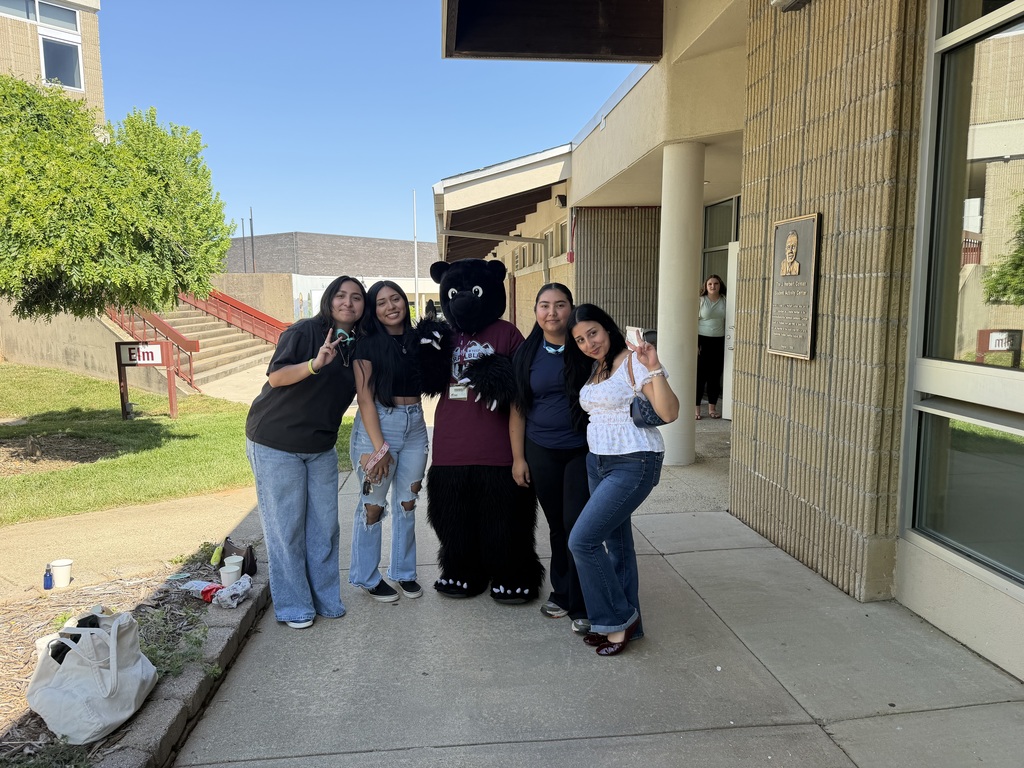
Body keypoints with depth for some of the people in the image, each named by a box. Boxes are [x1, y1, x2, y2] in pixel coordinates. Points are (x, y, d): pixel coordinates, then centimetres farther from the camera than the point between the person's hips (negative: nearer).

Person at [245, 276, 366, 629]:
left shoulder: (358, 346, 6)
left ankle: (326, 600, 22)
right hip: (276, 444, -6)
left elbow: (357, 391, 17)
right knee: (286, 527, 0)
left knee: (324, 526, 8)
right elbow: (275, 376, -20)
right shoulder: (304, 331, -13)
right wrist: (315, 363, -35)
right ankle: (293, 607, 13)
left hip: (321, 448, 6)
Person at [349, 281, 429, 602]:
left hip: (415, 425, 5)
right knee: (373, 505, 3)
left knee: (407, 502, 12)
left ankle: (404, 572, 28)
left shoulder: (418, 341, 8)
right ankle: (368, 577, 20)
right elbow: (365, 398, -11)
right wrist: (379, 447, -15)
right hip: (378, 424, -4)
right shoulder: (368, 343, -6)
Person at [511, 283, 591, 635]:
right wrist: (518, 457, 3)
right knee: (557, 525, 12)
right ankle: (561, 593, 30)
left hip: (583, 449, -2)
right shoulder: (527, 354, 3)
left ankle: (581, 607, 9)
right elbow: (518, 409, 6)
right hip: (541, 452, 2)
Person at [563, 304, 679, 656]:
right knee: (615, 543, 13)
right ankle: (625, 624, 26)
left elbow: (669, 413, -21)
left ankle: (618, 618, 6)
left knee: (582, 541, -12)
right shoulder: (592, 369, 12)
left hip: (633, 465, -8)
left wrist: (654, 368, -32)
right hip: (597, 462, 8)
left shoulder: (633, 362, -13)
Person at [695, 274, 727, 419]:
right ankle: (696, 409, 3)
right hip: (702, 340, -3)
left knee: (716, 375, 6)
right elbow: (694, 323, -4)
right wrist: (695, 344, -11)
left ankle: (712, 408, 15)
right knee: (700, 375, -3)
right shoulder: (701, 300, -1)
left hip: (719, 341, 3)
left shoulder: (724, 301, 7)